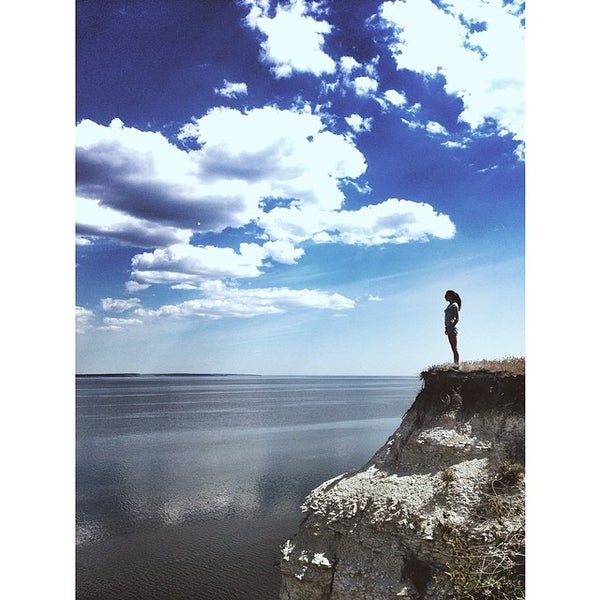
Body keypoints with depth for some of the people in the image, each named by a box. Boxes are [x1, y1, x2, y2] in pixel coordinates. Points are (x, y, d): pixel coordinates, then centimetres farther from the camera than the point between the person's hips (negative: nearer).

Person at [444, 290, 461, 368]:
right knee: (453, 348, 8)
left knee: (455, 348, -10)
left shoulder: (454, 305, -8)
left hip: (452, 328, -9)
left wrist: (451, 328, -19)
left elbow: (457, 319, -14)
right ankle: (455, 364, 9)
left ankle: (456, 365, -11)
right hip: (449, 328, 9)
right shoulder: (449, 305, 18)